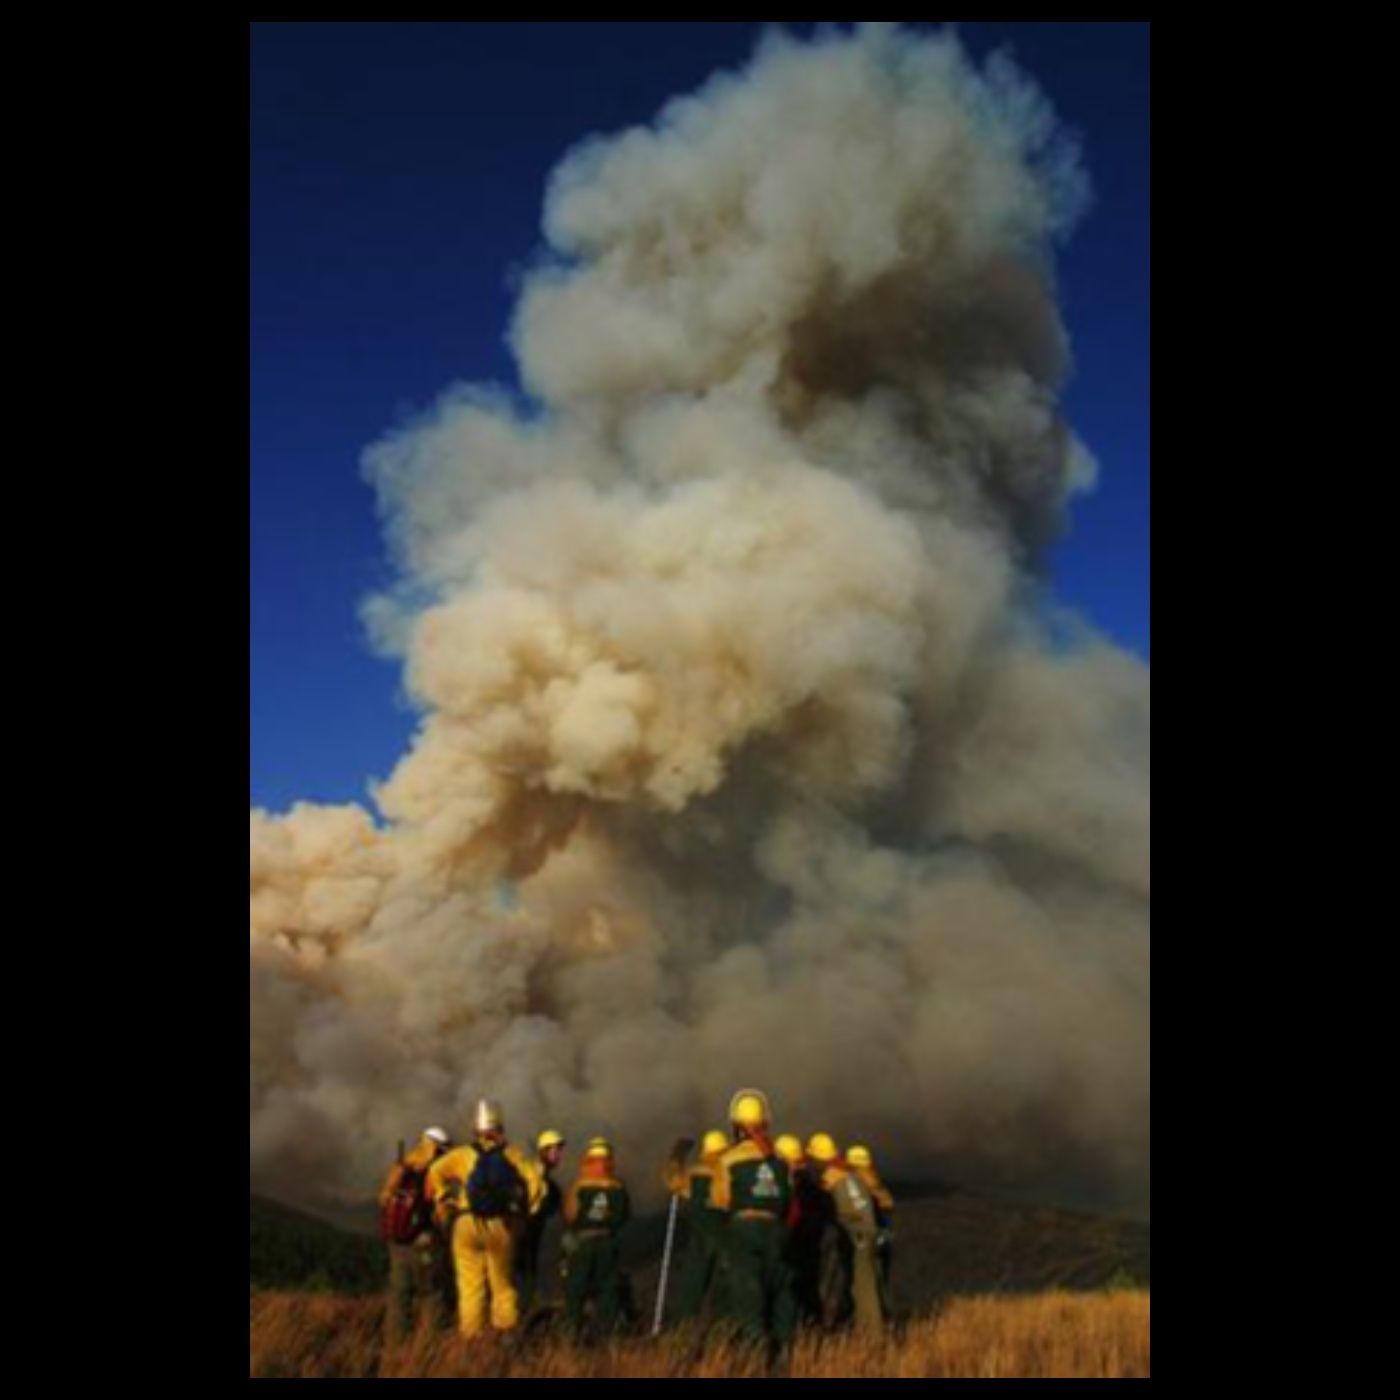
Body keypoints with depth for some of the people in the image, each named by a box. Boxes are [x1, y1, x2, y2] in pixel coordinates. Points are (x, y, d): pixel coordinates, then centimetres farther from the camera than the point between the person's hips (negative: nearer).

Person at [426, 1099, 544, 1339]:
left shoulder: (461, 1154, 3)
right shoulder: (512, 1155, 4)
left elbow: (436, 1172, -8)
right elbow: (535, 1181, -3)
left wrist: (442, 1202, 1)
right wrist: (525, 1210, 7)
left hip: (466, 1223, -1)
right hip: (501, 1225, 1)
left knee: (470, 1285, 4)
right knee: (503, 1283, 13)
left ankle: (471, 1336, 3)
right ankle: (506, 1331, 10)